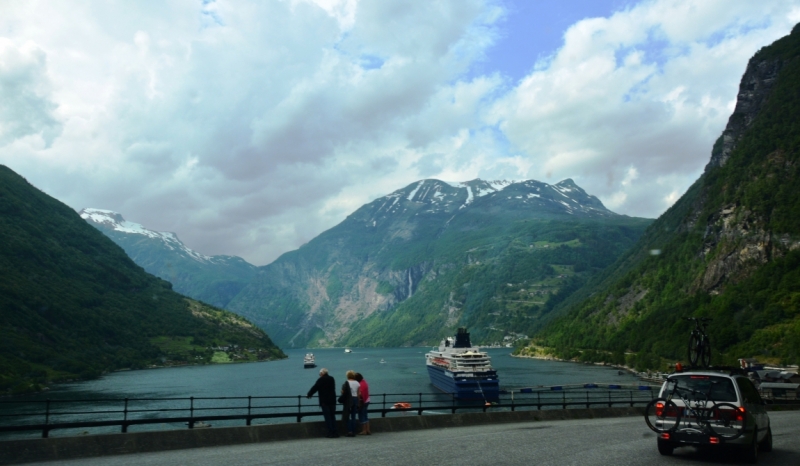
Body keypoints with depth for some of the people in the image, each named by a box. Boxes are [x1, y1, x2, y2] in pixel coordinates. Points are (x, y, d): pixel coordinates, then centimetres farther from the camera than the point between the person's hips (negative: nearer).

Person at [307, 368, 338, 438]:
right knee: (332, 416, 12)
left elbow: (314, 388, -7)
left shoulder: (321, 380, -9)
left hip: (324, 401, -6)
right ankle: (335, 433, 11)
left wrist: (309, 395, 10)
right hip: (332, 401, 6)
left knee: (327, 417, -2)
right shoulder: (332, 379, 12)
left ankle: (331, 433, -4)